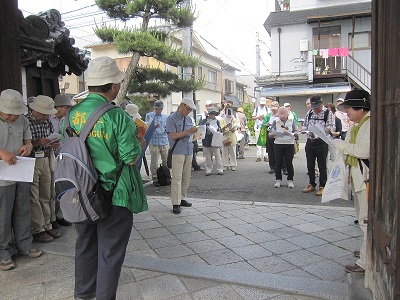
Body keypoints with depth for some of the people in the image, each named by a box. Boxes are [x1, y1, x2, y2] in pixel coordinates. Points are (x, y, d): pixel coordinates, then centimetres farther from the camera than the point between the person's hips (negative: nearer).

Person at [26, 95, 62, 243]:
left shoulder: (47, 121, 9)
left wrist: (54, 144, -1)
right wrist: (37, 143, -24)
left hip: (46, 161, 7)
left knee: (46, 196, 13)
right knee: (33, 198, 0)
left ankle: (47, 226, 23)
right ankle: (37, 230, 9)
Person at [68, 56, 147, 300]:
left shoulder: (72, 114, 0)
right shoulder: (118, 116, -19)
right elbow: (131, 158, -16)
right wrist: (140, 142, 4)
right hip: (114, 196, -6)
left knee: (86, 245, 23)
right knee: (110, 251, 9)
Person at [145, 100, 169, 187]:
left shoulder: (165, 116, 15)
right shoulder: (149, 115, 6)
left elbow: (167, 128, 15)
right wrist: (154, 126, -23)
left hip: (164, 142, 3)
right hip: (154, 142, -3)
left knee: (166, 162, 4)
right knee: (154, 163, -3)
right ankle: (155, 179, 5)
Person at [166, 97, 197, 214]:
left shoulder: (189, 119, 16)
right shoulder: (171, 118, -6)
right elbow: (173, 136, -13)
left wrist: (194, 132, 0)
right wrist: (188, 131, -17)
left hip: (189, 151, 7)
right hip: (178, 151, -7)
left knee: (186, 177, 11)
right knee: (177, 178, -8)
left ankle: (182, 199, 22)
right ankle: (176, 204, -5)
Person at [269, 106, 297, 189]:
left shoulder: (291, 121, 6)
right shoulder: (275, 121, 4)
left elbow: (295, 132, 1)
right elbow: (270, 135, 3)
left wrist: (293, 134, -21)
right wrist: (274, 134, -19)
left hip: (289, 145, 0)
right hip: (278, 145, 0)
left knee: (289, 163, 2)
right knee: (278, 163, 4)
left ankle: (290, 180, 13)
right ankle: (278, 180, 15)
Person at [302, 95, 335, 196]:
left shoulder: (328, 113, -4)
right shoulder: (309, 113, 12)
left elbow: (332, 127, -11)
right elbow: (305, 125, 18)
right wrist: (303, 130, -5)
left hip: (321, 142, -5)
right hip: (310, 141, 5)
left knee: (322, 166, 2)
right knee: (310, 165, 12)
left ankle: (322, 186, 13)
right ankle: (312, 184, 26)